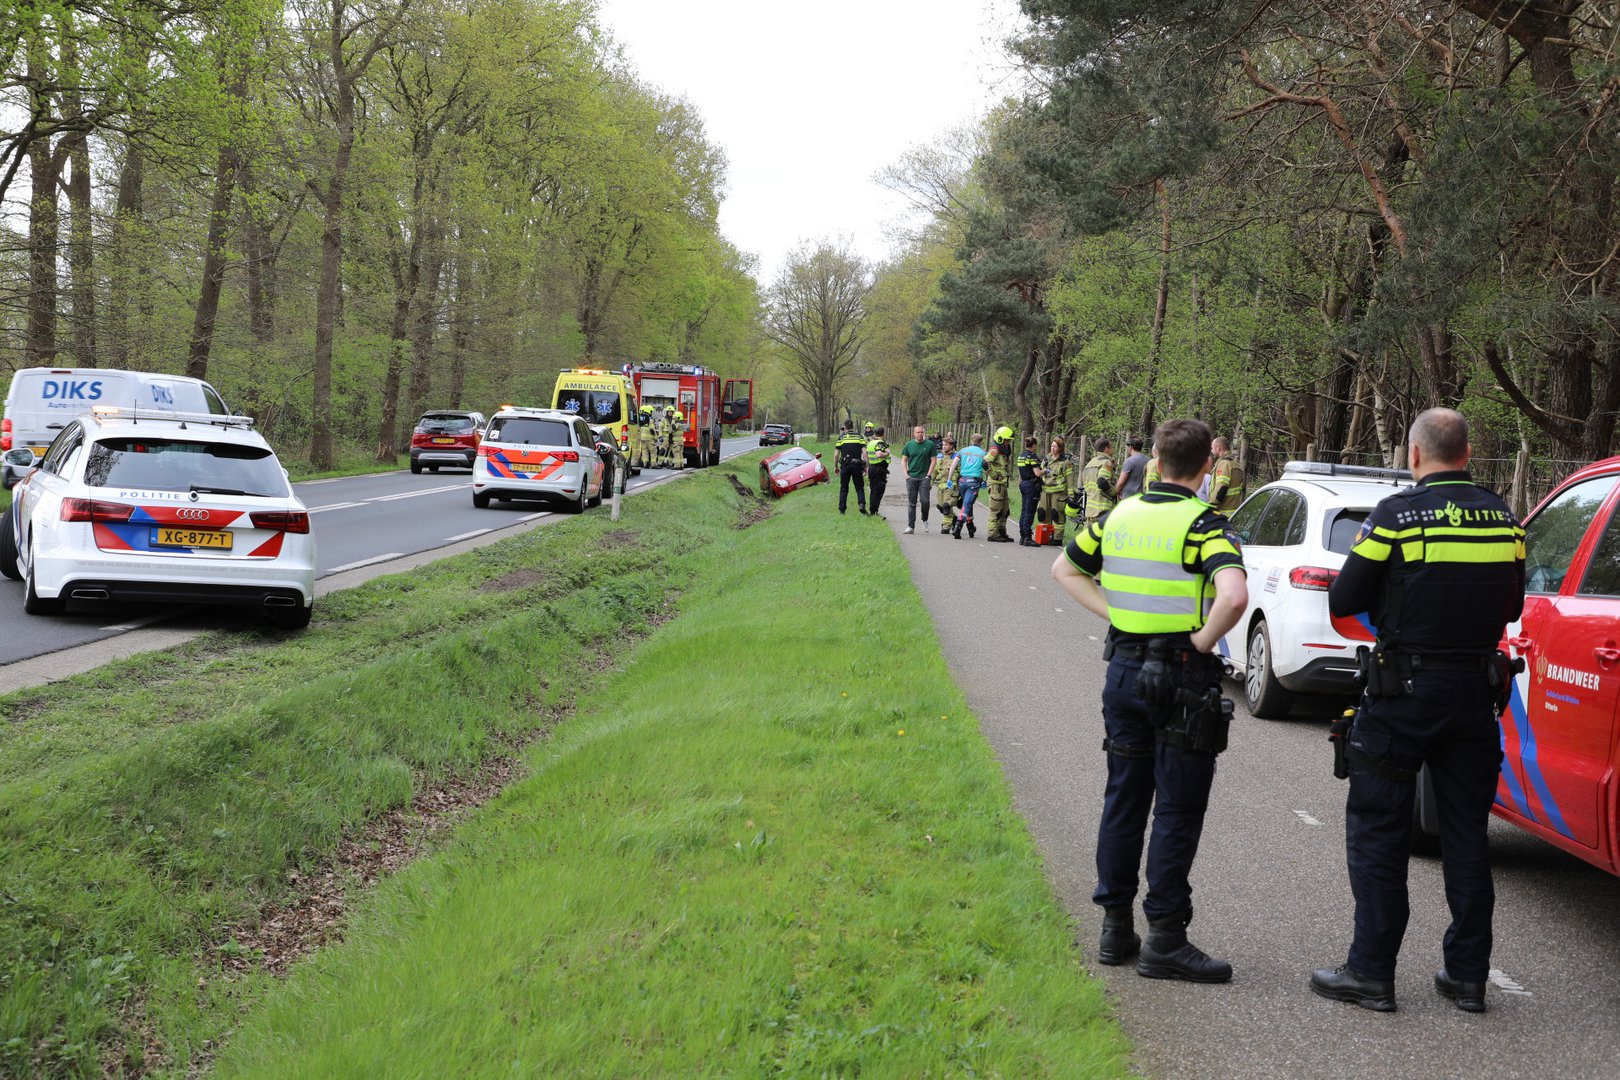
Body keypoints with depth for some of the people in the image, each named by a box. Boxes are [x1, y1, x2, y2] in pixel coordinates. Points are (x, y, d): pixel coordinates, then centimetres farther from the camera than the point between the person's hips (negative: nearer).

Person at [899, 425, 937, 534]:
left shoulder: (930, 444, 2)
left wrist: (928, 475, -5)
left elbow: (933, 461, 3)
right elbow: (904, 460, 12)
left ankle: (925, 520, 17)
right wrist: (906, 474, 0)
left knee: (925, 501, -10)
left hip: (924, 477, -2)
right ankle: (910, 526, 5)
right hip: (911, 477, 2)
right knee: (911, 503, 2)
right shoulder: (909, 445, 7)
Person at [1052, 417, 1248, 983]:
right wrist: (1205, 640, -14)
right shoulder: (1203, 523, -14)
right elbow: (1234, 596, -30)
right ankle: (1165, 940, 2)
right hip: (1180, 677, -6)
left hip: (1124, 670, 6)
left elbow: (1066, 569, 19)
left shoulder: (1121, 515, 6)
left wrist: (1113, 612, 10)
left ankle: (1116, 927, 19)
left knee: (1123, 800, 13)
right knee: (1177, 811, 0)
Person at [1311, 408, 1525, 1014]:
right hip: (1477, 691, 5)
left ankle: (1371, 972, 7)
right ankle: (1468, 975, 17)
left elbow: (1342, 604, -8)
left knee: (1377, 831, 5)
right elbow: (1511, 607, 14)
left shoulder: (1397, 515, -12)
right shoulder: (1502, 519, 4)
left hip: (1404, 691, -5)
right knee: (1467, 834, 12)